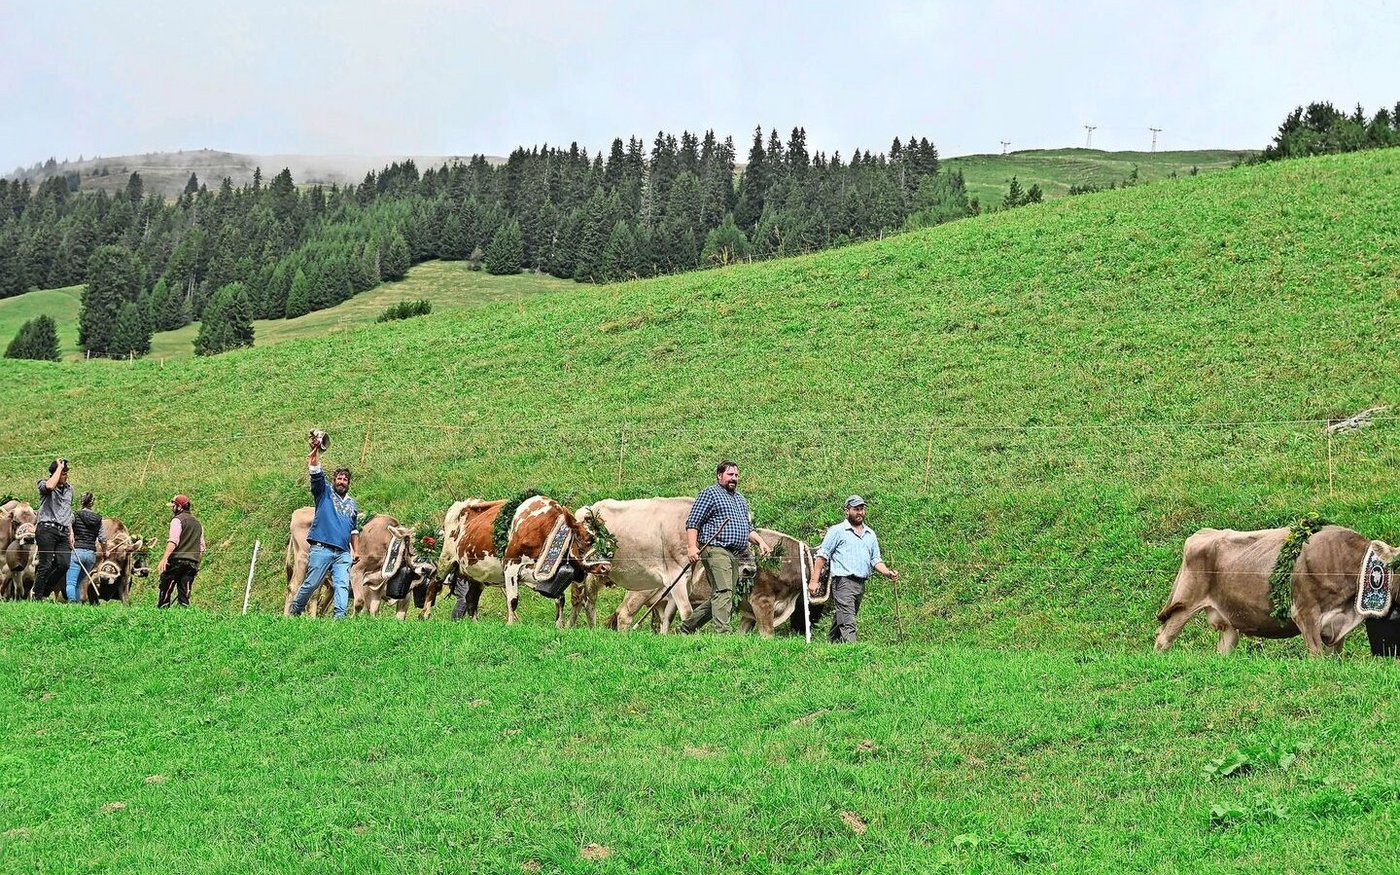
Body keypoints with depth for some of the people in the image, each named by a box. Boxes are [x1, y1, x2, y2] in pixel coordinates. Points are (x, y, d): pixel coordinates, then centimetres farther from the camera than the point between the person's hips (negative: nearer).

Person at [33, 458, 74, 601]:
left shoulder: (69, 488, 20)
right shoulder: (43, 484, 0)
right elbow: (50, 486, -27)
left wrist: (71, 531, 22)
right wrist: (59, 467, -15)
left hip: (63, 531, 6)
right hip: (47, 529, -6)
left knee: (64, 564, -5)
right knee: (45, 565, -8)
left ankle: (44, 592, 11)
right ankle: (38, 597, 1)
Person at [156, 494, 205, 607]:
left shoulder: (178, 520, -3)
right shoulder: (198, 523, 21)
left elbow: (173, 541, -17)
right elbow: (201, 547, 22)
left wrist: (164, 558, -23)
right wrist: (197, 563, 26)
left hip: (177, 560, -7)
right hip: (192, 562, 7)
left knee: (165, 589, -2)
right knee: (185, 593, 4)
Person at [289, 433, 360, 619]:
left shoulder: (352, 504, 22)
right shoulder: (324, 493, 9)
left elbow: (354, 530, 26)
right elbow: (316, 475, -6)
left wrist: (356, 550, 15)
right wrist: (315, 451, -18)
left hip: (343, 553, 4)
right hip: (321, 548, -4)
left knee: (343, 585, -11)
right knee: (311, 583, -1)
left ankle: (341, 617, -18)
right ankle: (294, 612, 15)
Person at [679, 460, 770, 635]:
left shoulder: (741, 499, 26)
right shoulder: (710, 493, 0)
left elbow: (748, 528, 32)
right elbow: (692, 523, -6)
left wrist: (760, 542, 13)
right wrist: (692, 547, -19)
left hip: (737, 554, 8)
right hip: (716, 550, -8)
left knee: (717, 597, 8)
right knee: (723, 591, -19)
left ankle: (688, 626, 20)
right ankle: (722, 633, -26)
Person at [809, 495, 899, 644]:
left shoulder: (870, 534, 19)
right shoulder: (837, 531, 2)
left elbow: (876, 560, 20)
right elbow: (822, 556, 0)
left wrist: (888, 573, 0)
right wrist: (814, 580, -7)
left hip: (861, 585, 6)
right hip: (843, 582, -6)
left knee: (841, 620, 12)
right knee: (847, 623, -16)